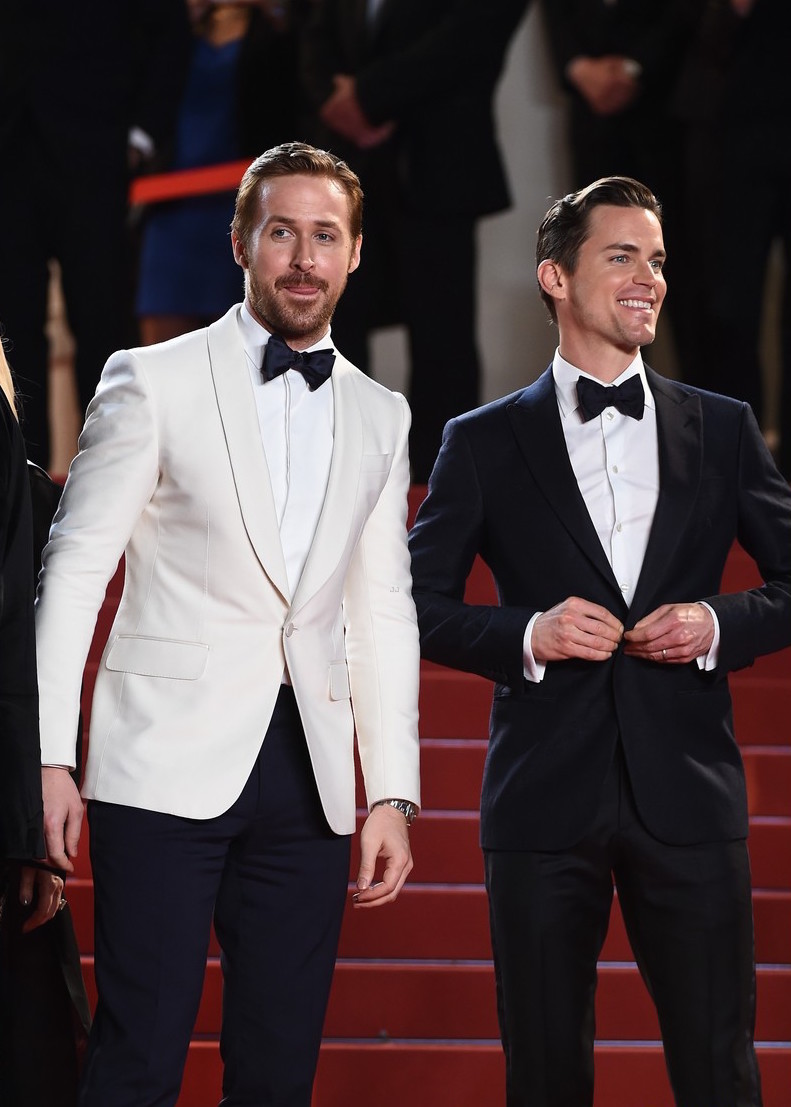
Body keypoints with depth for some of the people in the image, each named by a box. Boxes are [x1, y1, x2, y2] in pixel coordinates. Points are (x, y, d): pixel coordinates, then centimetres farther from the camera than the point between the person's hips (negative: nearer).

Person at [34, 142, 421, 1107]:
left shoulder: (379, 418, 14)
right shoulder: (152, 383, 1)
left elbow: (384, 612, 15)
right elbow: (72, 572, 0)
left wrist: (394, 793, 9)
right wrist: (49, 756, -8)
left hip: (309, 778, 4)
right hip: (167, 770, -4)